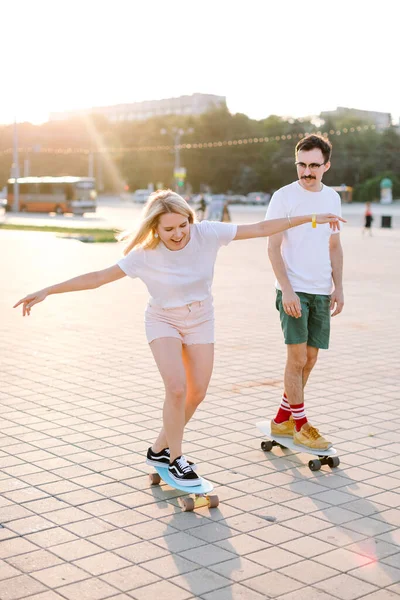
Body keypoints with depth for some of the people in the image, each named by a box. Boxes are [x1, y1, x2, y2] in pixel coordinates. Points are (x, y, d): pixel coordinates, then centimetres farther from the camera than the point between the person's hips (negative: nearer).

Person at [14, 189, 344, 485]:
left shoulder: (206, 233, -22)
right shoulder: (146, 254, -25)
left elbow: (259, 228, -18)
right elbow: (99, 277, -23)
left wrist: (311, 218, -17)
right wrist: (48, 291, -28)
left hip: (201, 320, 3)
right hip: (164, 321, -3)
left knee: (197, 393, 4)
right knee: (177, 388, -20)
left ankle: (159, 449, 24)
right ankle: (175, 459, 1)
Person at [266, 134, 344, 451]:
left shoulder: (332, 197, 10)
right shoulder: (284, 197, -6)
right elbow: (273, 248, -8)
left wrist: (338, 287, 9)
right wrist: (287, 290, -16)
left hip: (321, 292, 6)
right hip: (293, 290, -5)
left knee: (310, 358, 9)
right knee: (297, 358, -6)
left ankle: (282, 419, 22)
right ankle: (301, 426, 7)